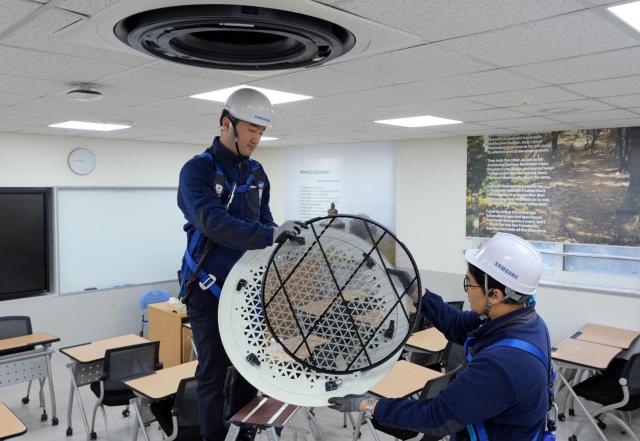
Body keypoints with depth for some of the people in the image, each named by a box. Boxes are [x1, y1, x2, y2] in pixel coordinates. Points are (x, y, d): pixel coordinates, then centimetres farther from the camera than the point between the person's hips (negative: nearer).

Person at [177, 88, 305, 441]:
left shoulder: (257, 173, 9)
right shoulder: (197, 170, -12)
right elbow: (213, 222, -29)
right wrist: (270, 235, -39)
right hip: (209, 289, -6)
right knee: (214, 372, 3)